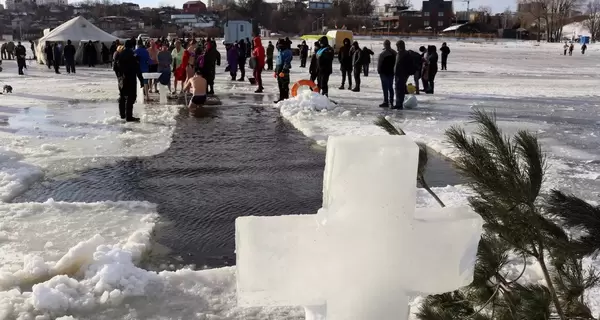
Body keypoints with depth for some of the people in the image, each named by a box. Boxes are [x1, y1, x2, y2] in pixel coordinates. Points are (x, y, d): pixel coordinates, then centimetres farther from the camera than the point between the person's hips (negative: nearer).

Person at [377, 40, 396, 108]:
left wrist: (378, 70, 4)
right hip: (392, 72, 6)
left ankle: (386, 102, -5)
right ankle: (391, 101, 18)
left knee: (385, 87, -4)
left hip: (384, 72, -6)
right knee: (391, 87, 14)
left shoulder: (382, 54, -15)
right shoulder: (394, 53, 5)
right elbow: (396, 62, 11)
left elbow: (379, 63, -11)